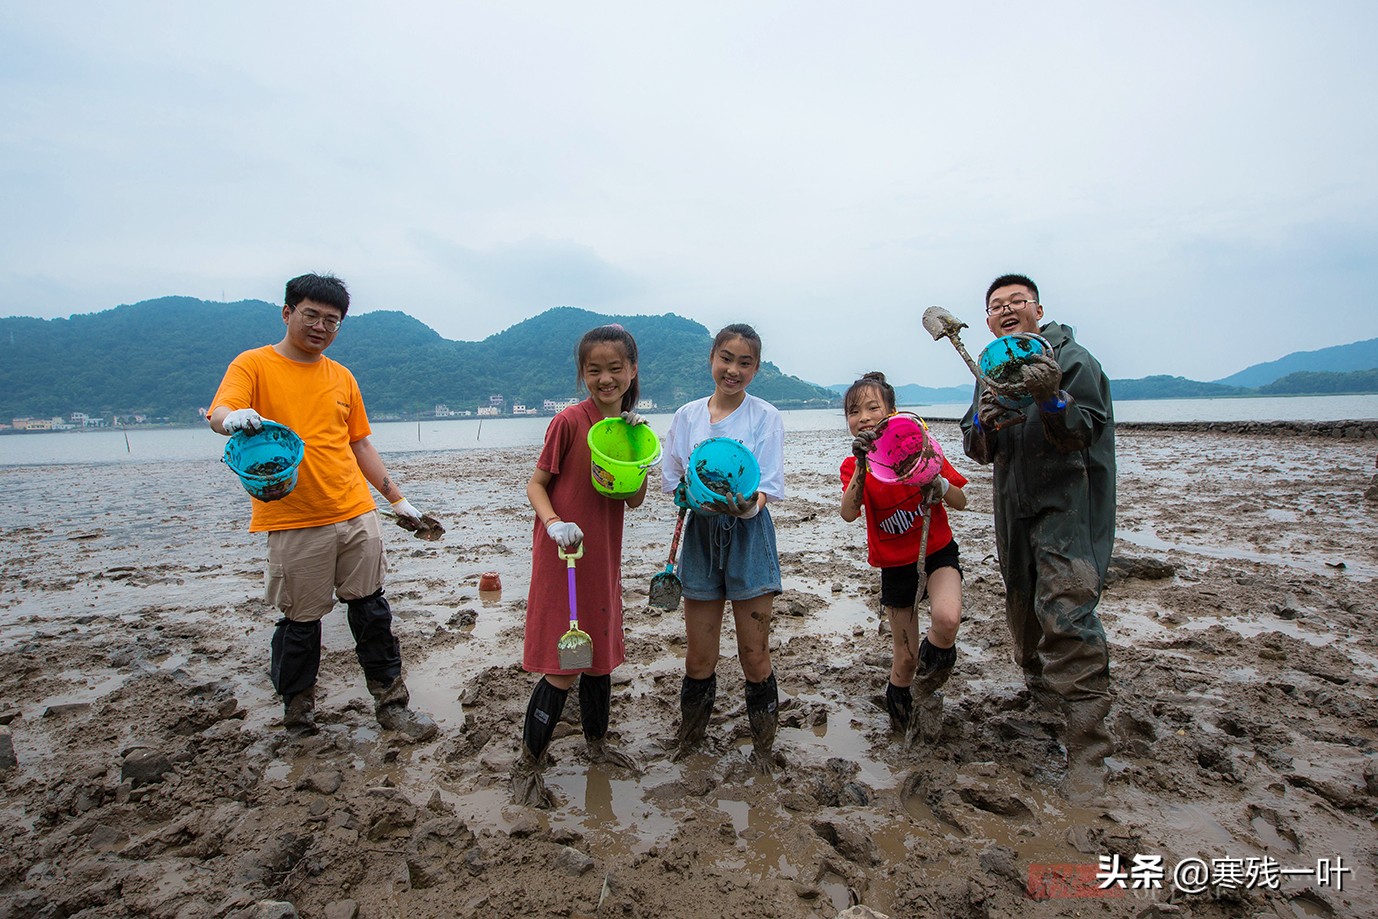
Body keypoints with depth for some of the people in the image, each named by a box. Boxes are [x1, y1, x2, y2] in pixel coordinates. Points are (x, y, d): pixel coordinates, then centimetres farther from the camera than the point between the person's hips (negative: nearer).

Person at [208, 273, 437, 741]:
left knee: (372, 610, 7)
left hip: (356, 515, 4)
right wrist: (234, 418, -38)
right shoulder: (254, 364, 2)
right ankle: (297, 706, 27)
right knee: (300, 620, 5)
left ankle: (391, 702, 18)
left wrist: (396, 498, 15)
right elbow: (219, 413, -13)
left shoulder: (342, 377, 15)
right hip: (294, 523, -4)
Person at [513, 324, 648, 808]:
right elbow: (536, 483, -9)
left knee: (599, 652, 19)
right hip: (563, 556, -7)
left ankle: (597, 741, 40)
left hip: (604, 556, 7)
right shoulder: (570, 421, -14)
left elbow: (634, 500, 2)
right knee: (563, 667, -3)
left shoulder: (627, 425, 5)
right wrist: (554, 523, -26)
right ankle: (527, 765, 16)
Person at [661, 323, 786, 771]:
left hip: (749, 536, -2)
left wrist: (747, 504, -31)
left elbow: (769, 486, -12)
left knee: (754, 655, 5)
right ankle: (688, 744, 32)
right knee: (698, 658, 10)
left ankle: (763, 750, 26)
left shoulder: (765, 416, -3)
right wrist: (694, 498, -8)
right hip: (700, 534, 3)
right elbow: (670, 478, 10)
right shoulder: (687, 416, 6)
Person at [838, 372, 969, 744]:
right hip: (894, 565, 1)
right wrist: (862, 466, -35)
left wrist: (939, 484, -24)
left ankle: (925, 689, -1)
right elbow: (849, 514, -24)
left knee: (947, 619, -30)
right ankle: (897, 700, 40)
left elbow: (961, 502, -3)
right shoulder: (853, 466, -4)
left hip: (938, 552, -1)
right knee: (905, 656, 7)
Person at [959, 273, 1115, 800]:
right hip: (1014, 509, 7)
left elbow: (1079, 435, -14)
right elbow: (979, 451, 8)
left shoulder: (1071, 358, -6)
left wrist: (1051, 398, -32)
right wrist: (983, 423, -15)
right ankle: (1042, 688, 44)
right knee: (1024, 611, 18)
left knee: (1067, 612, -18)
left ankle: (1087, 750, -13)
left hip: (1069, 504, -7)